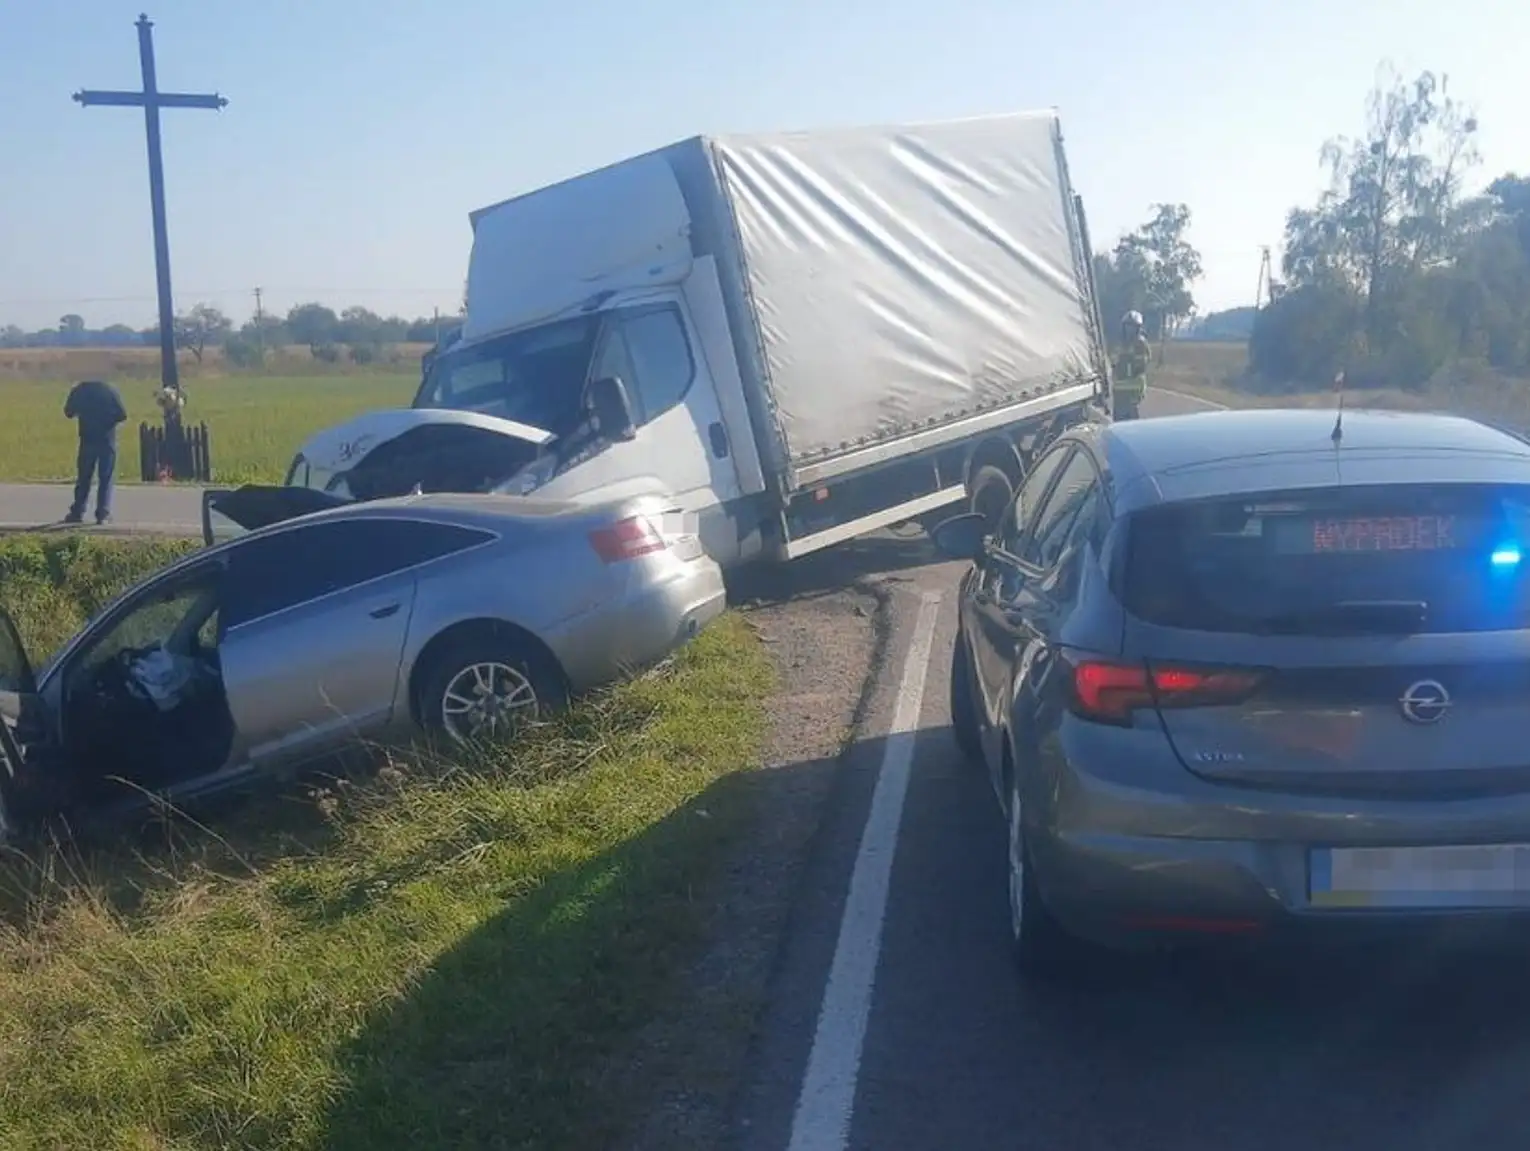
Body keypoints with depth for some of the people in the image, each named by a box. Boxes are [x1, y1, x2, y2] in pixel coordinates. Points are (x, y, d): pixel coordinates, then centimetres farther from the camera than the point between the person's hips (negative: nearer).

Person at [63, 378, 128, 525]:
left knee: (83, 477, 10)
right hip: (107, 439, -1)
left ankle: (77, 512, 9)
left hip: (88, 439, 1)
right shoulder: (110, 390, 1)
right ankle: (103, 514, -3)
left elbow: (68, 412, 6)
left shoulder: (79, 390, 4)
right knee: (105, 478, 3)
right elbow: (122, 414, -4)